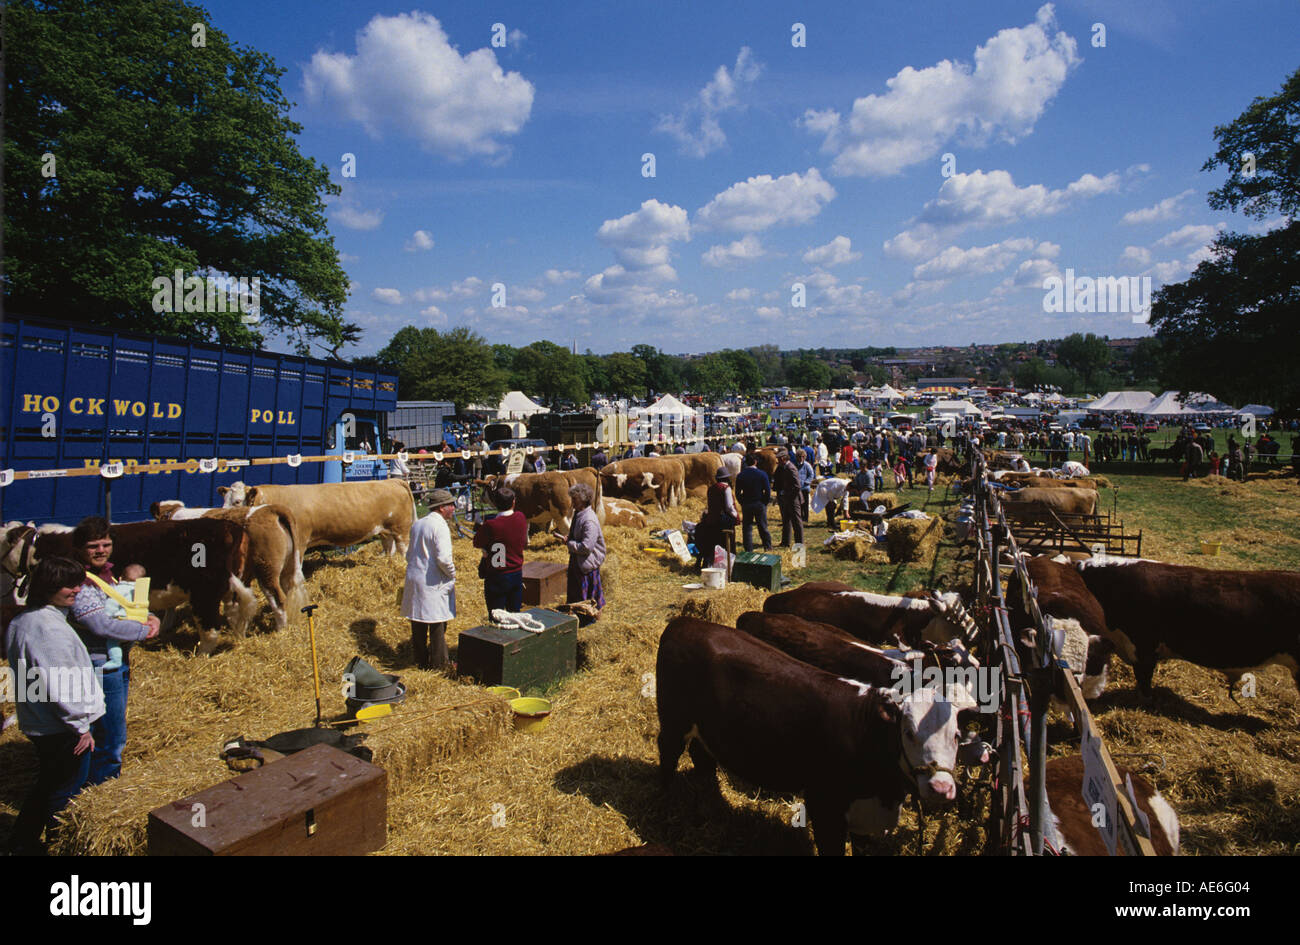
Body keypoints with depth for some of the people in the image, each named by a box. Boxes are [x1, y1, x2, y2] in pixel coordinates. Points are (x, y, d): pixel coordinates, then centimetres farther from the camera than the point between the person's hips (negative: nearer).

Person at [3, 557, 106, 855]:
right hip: (62, 729, -10)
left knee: (46, 784, 24)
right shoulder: (50, 627, -25)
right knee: (66, 791, 6)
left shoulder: (22, 621, 7)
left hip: (37, 724, 10)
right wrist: (81, 726, -16)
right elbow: (59, 686, -25)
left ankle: (21, 843, 37)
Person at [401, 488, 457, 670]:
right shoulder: (440, 526, -16)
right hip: (434, 583, -8)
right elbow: (444, 558, -24)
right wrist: (452, 574, -9)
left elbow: (409, 554, 16)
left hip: (414, 579, 8)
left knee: (418, 623, 15)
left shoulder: (417, 525, 10)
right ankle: (438, 662, 14)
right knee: (437, 624, 4)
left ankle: (421, 660, 26)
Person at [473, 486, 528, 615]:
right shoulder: (521, 519, -6)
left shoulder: (490, 525, -20)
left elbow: (477, 543, -3)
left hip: (496, 578, -4)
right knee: (515, 615, 17)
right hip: (517, 575, 5)